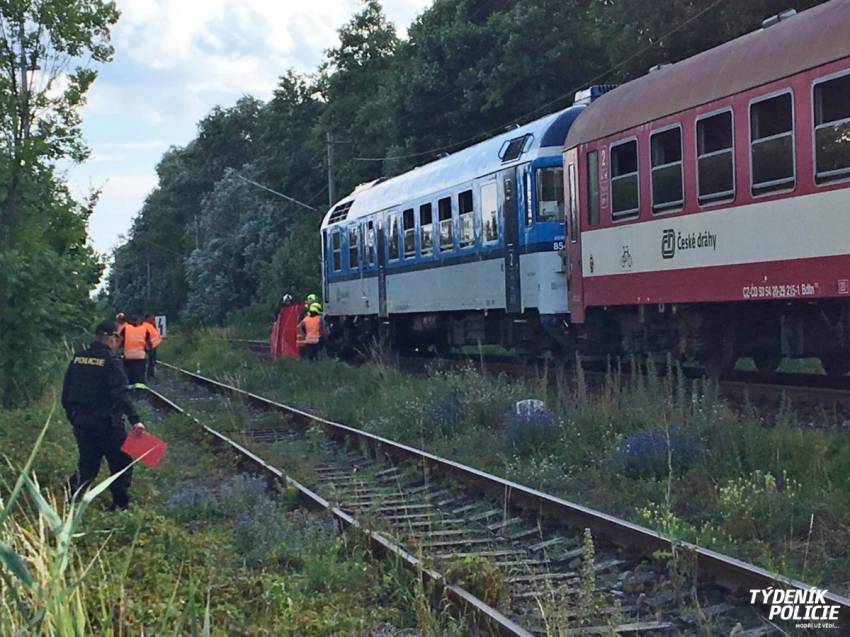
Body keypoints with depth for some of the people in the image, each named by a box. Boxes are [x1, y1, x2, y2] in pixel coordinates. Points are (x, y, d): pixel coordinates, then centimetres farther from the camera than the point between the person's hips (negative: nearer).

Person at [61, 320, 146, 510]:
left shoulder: (77, 359, 7)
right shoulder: (111, 361, -12)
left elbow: (66, 394, 12)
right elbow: (121, 394, -22)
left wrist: (73, 418, 22)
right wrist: (135, 420, -26)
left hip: (81, 422, 6)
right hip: (107, 423, -6)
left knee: (87, 466, 16)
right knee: (122, 462, 8)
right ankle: (120, 505, 8)